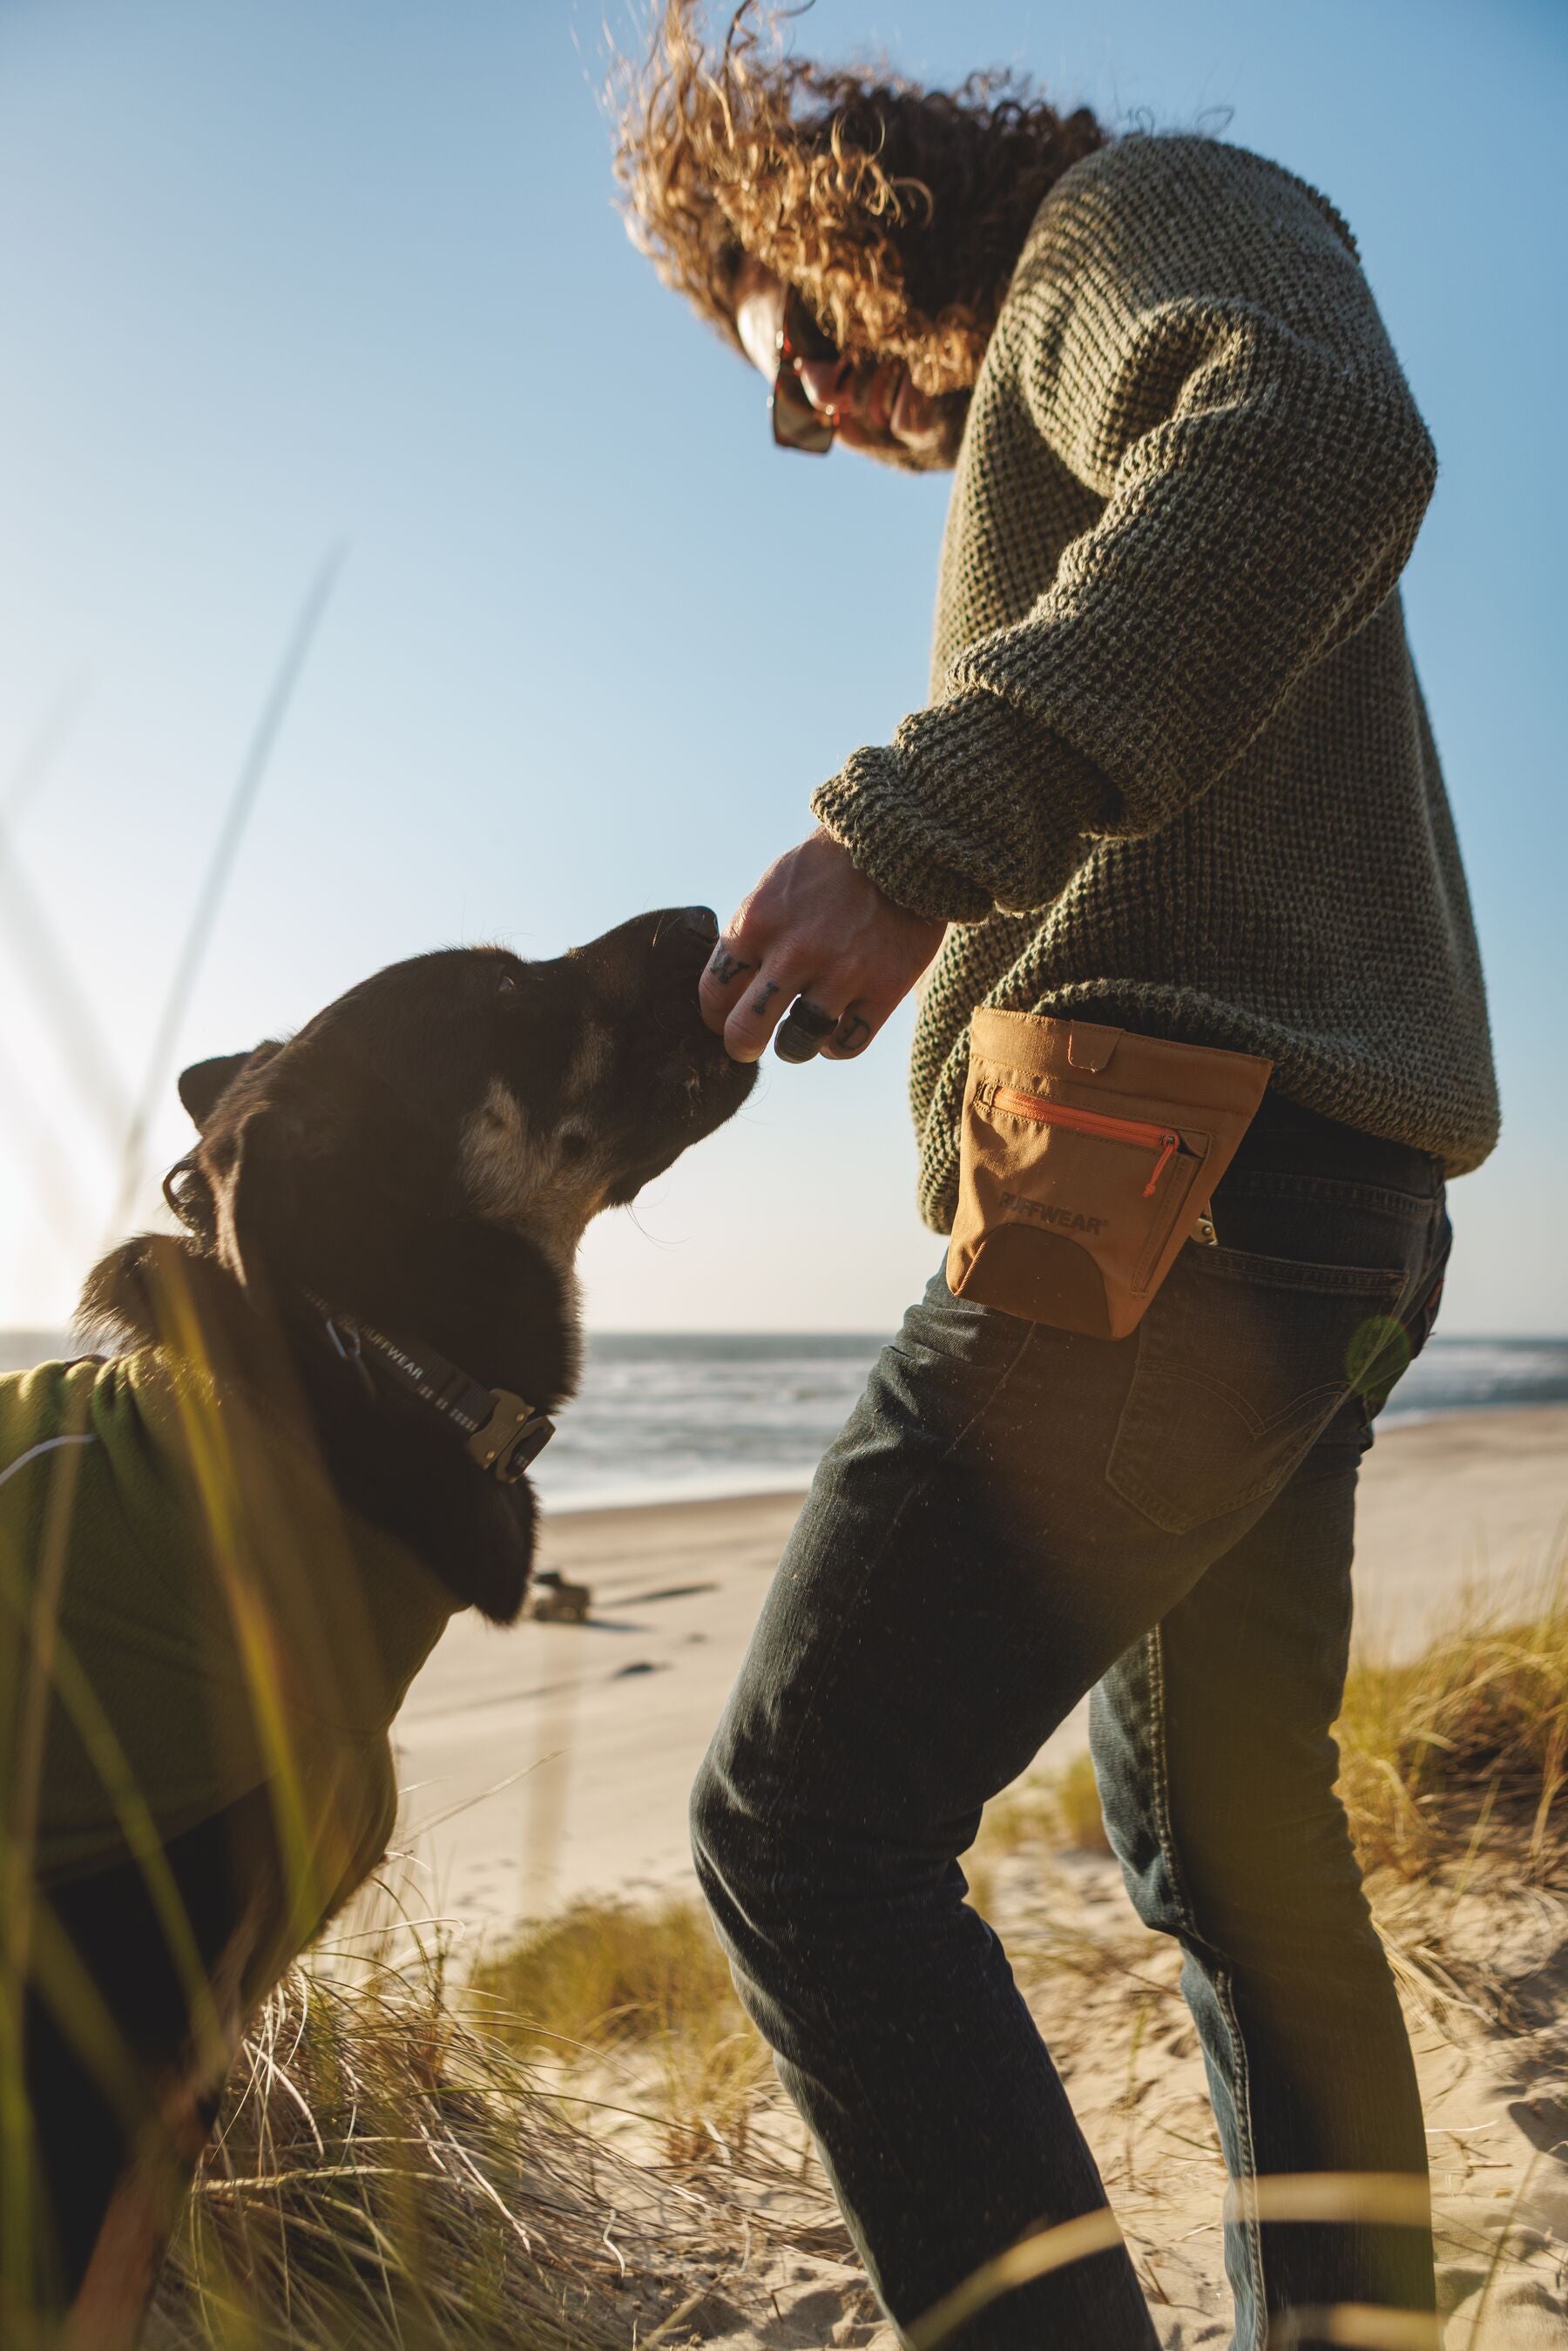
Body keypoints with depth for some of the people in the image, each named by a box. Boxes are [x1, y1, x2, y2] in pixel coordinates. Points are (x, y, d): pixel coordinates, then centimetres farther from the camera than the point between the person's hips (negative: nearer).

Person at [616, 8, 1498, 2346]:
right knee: (1230, 1838, 19)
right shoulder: (1074, 409, 32)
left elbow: (1323, 438, -20)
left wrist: (917, 821, -28)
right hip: (1319, 1209, 11)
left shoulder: (1139, 211, 6)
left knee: (806, 1823, -11)